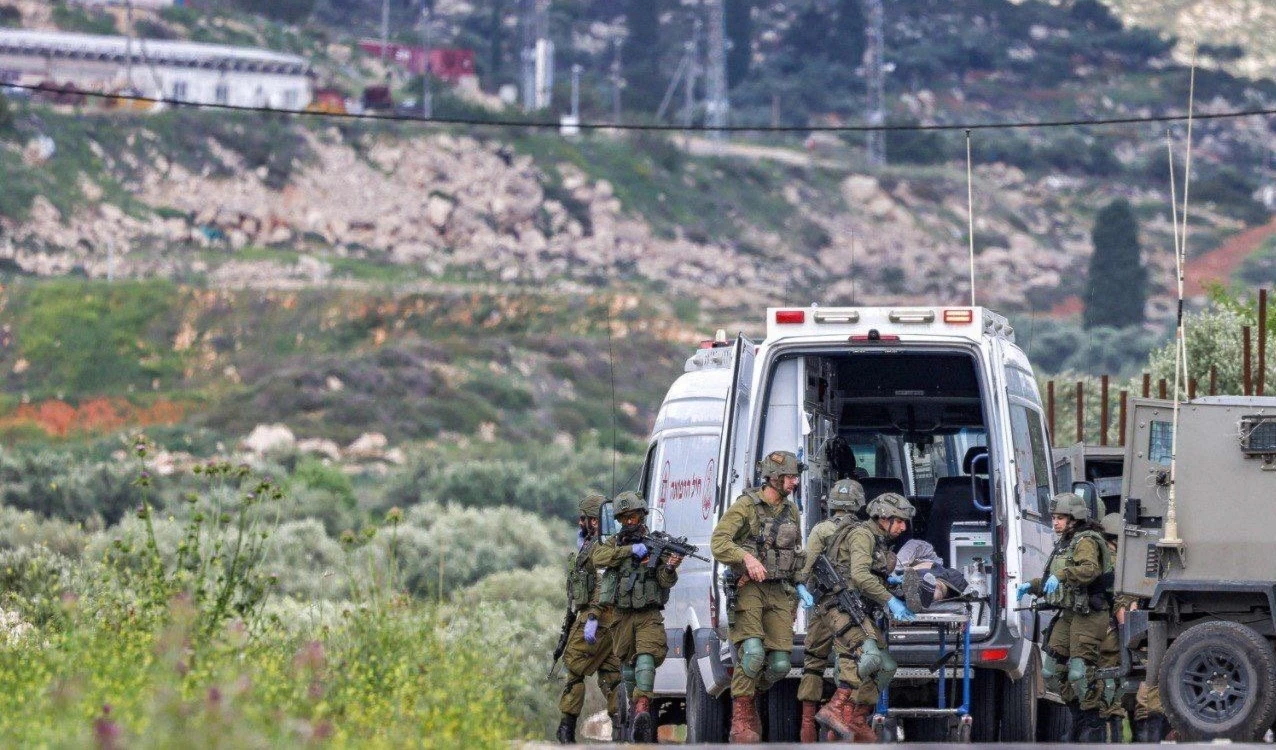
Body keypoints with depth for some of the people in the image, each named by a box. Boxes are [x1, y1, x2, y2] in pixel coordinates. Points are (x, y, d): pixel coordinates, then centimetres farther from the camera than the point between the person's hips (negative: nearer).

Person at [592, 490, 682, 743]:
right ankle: (635, 704, 26)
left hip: (649, 615, -3)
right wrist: (630, 550, -22)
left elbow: (666, 581, -6)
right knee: (627, 665, 10)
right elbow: (597, 558, -13)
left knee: (646, 659, -21)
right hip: (622, 615, 3)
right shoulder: (615, 542, 8)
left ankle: (642, 710, -31)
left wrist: (670, 568, -29)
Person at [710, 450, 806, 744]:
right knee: (753, 651, -23)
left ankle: (748, 694, 23)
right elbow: (718, 543, -16)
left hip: (779, 593, 6)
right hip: (748, 588, -6)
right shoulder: (746, 506, -6)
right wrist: (747, 557, -33)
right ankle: (740, 722, -14)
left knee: (780, 663, -6)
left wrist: (794, 598, 23)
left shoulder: (791, 511, 14)